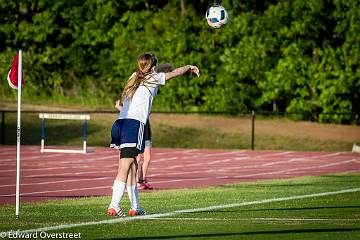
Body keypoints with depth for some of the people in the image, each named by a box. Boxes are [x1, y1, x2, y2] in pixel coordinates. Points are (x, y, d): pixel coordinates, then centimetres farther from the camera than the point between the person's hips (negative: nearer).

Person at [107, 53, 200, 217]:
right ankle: (114, 206, -23)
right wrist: (190, 67, 41)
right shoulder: (153, 78, 7)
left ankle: (135, 207, 19)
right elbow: (175, 73, 22)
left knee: (132, 166, 15)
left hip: (119, 123, 7)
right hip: (134, 124, -7)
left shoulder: (134, 77, 24)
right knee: (124, 168, -14)